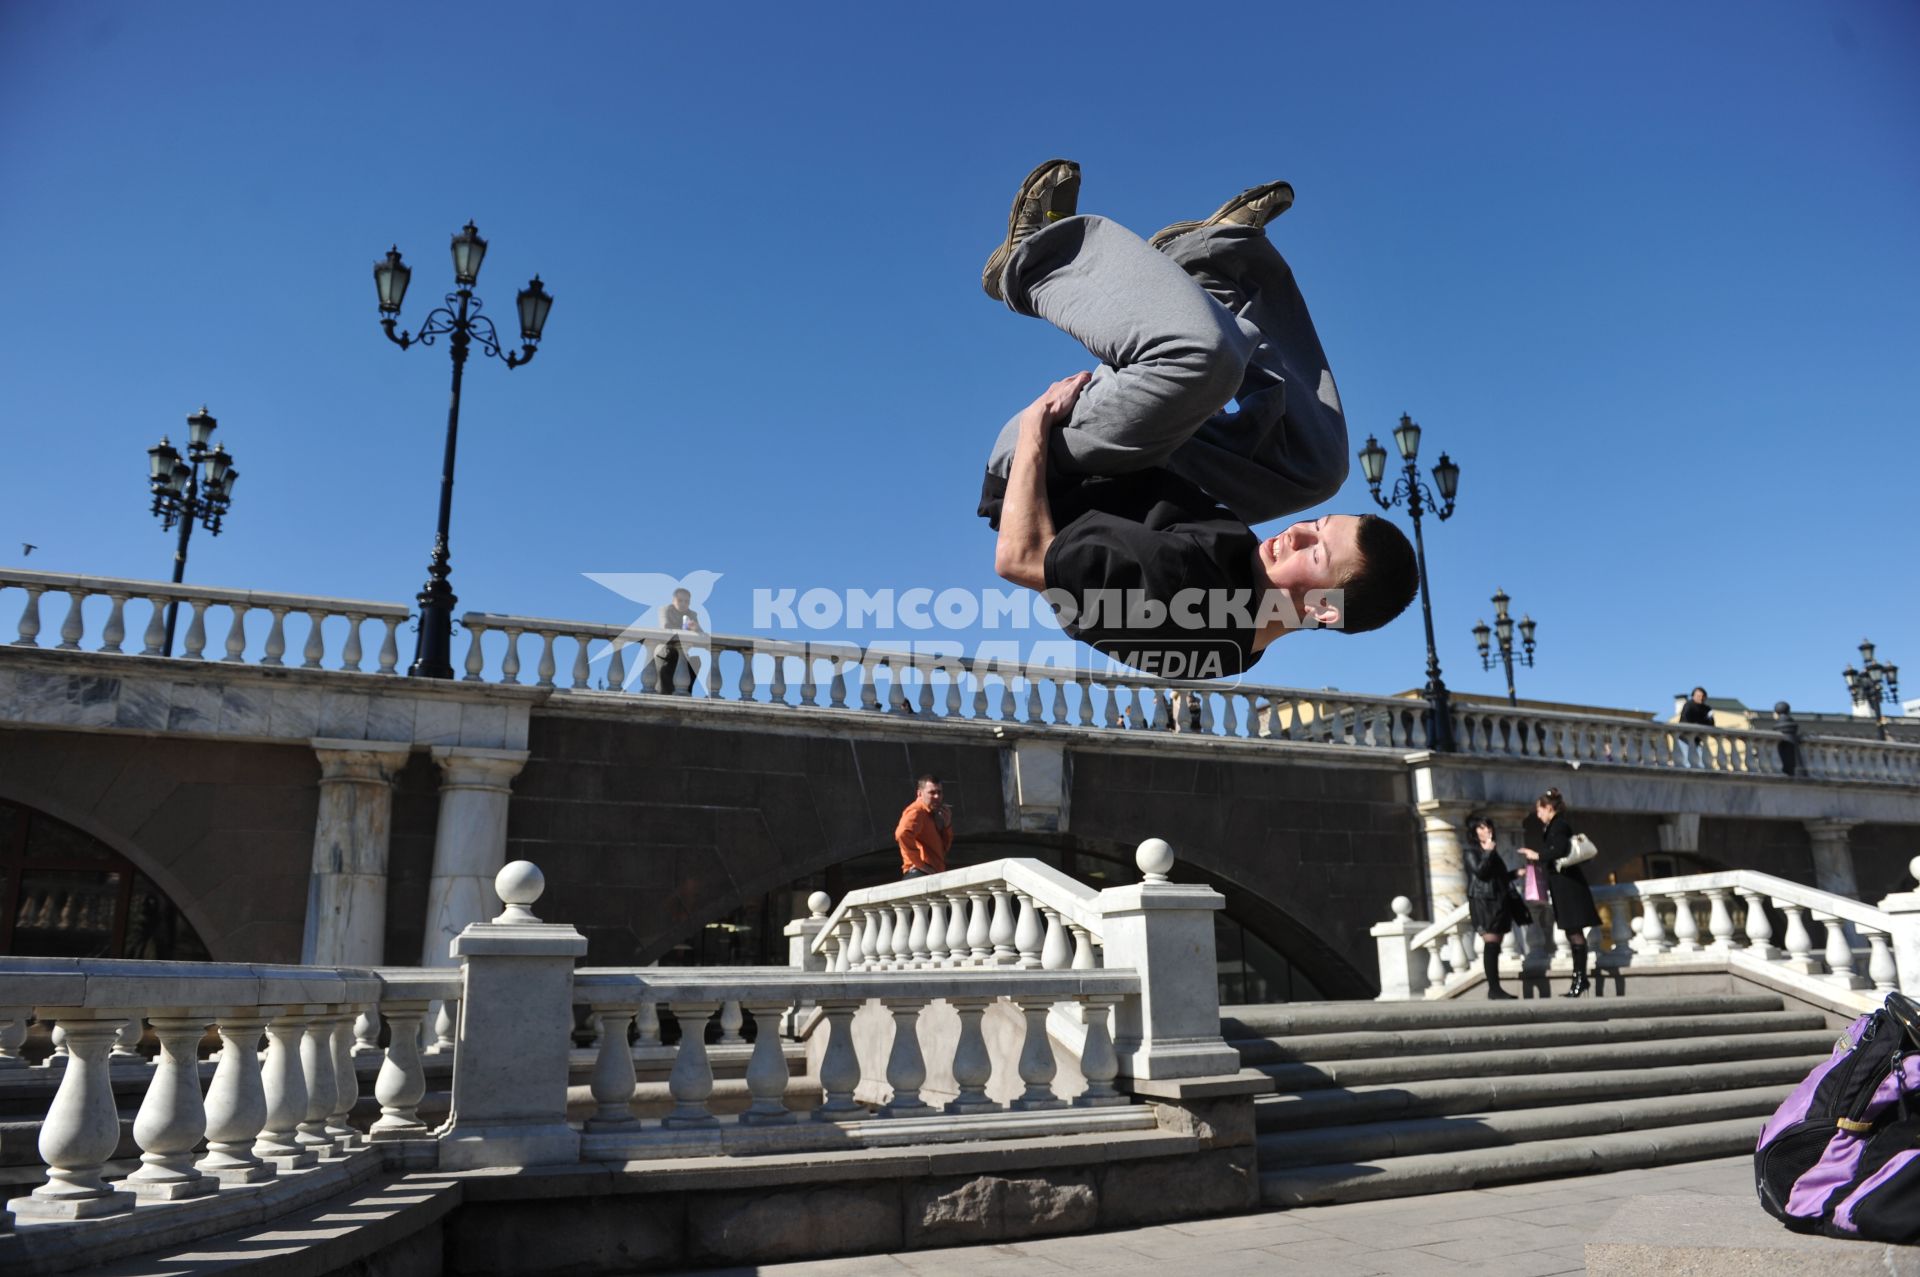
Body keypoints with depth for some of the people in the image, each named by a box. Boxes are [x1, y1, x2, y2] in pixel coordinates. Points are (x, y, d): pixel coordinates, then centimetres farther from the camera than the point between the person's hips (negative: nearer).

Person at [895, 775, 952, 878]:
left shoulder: (931, 815, 23)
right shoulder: (916, 811, -7)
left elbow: (944, 848, 25)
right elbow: (902, 834, -28)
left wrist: (947, 824, 9)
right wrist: (920, 863, -22)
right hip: (919, 875, -10)